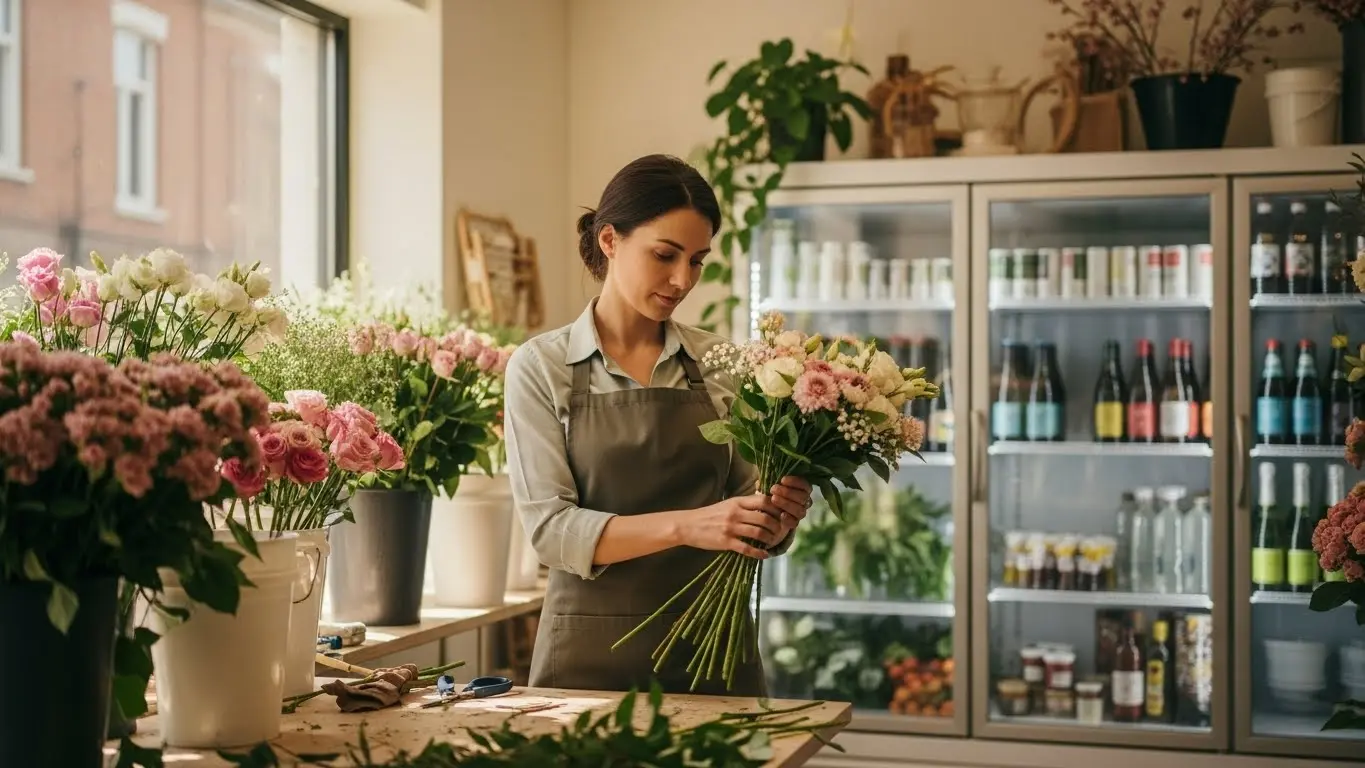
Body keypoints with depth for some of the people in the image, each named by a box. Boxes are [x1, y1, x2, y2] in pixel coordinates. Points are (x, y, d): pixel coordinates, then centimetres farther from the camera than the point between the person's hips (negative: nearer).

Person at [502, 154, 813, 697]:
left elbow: (752, 515, 9)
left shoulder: (722, 366, 3)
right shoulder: (541, 366, -4)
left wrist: (778, 516, -14)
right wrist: (686, 525, -26)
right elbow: (549, 526, -13)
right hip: (592, 658, -2)